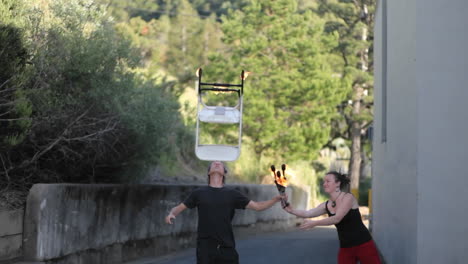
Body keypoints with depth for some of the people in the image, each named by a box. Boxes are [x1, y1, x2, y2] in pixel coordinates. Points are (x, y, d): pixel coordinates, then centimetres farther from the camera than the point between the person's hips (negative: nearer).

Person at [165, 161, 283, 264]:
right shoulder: (199, 193, 6)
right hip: (205, 248, -1)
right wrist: (171, 214, -12)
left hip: (227, 247, 1)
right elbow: (179, 207, 10)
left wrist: (277, 198, -6)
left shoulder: (232, 194, 6)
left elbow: (257, 206, 6)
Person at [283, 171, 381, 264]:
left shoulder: (348, 197, -13)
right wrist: (291, 210, -21)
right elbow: (308, 213, -5)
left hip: (363, 245, -6)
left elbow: (337, 218, -23)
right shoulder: (326, 205, 6)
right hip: (345, 248, 6)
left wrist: (314, 223, -26)